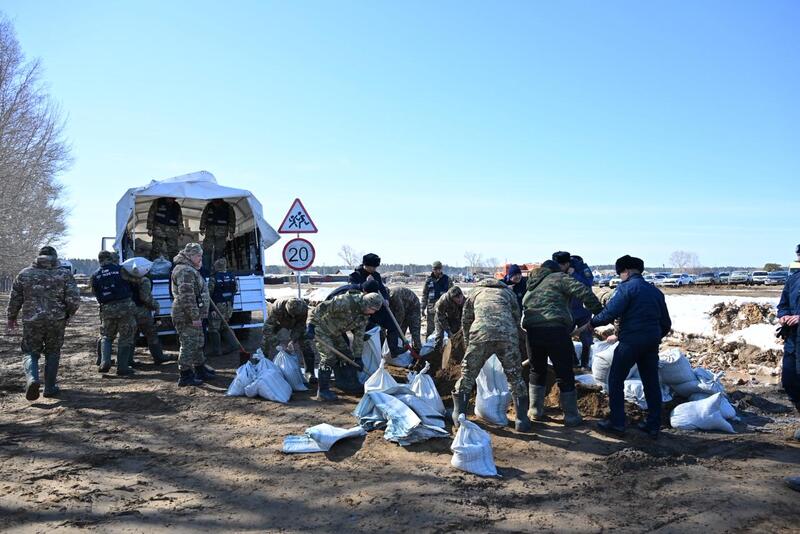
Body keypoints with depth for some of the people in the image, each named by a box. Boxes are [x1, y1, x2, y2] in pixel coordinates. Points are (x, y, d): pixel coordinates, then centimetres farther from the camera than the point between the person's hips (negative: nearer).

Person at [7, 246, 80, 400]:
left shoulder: (24, 274, 4)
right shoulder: (64, 275, -1)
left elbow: (15, 299, 7)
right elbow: (74, 299, -8)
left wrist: (11, 317, 22)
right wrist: (68, 314, 10)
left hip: (31, 321, 0)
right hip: (56, 321, 0)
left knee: (30, 353, 12)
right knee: (52, 353, 14)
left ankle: (32, 378, -14)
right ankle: (50, 388, 16)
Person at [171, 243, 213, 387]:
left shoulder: (191, 270, 19)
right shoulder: (185, 271, -18)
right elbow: (187, 297, -25)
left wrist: (198, 315, 28)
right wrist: (195, 317, -24)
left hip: (193, 315, 11)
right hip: (187, 316, -11)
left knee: (198, 343, 19)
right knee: (189, 345, -6)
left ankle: (200, 370, 31)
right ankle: (185, 376, 0)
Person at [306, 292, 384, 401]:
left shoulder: (364, 315, -4)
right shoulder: (346, 301, -32)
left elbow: (359, 336, 3)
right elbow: (322, 307, -33)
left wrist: (358, 356, 4)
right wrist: (311, 325, -35)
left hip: (335, 332, 9)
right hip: (322, 329, -9)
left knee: (347, 355, 8)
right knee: (329, 357, -15)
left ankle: (347, 383, 22)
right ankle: (322, 391, -8)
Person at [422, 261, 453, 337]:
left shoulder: (447, 279, 4)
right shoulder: (429, 280, 7)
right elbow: (424, 294, 12)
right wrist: (423, 307, 7)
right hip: (431, 308, 1)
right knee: (429, 329, 4)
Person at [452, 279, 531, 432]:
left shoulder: (476, 292, 30)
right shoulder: (508, 292, 32)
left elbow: (466, 322, 31)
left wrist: (468, 343, 41)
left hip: (481, 335, -1)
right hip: (508, 335, 1)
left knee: (467, 375, 13)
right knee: (515, 377, 14)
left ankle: (458, 415, 18)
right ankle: (522, 420, 16)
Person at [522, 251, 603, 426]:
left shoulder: (534, 281, 22)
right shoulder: (560, 278, -1)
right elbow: (584, 292, -13)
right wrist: (599, 312, -2)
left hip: (532, 331, 6)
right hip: (556, 330, -6)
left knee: (537, 371, 22)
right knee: (565, 374, 6)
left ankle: (535, 411, 26)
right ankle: (571, 416, 14)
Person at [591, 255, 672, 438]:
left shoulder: (626, 287, -8)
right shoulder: (655, 291, 15)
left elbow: (610, 313, -18)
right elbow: (666, 323, 18)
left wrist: (593, 322, -3)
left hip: (630, 341, -7)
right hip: (652, 343, 7)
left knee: (616, 380, 5)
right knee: (651, 382, 13)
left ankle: (617, 423, 7)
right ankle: (654, 425, 18)